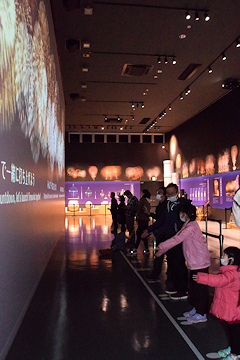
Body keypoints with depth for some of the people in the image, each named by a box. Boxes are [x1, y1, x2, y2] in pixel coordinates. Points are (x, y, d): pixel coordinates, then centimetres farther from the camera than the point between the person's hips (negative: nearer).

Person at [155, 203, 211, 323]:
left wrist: (162, 246, -19)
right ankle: (196, 309, 32)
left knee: (200, 287, 0)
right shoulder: (188, 225, 11)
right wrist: (162, 249, 10)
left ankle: (201, 314, 10)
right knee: (194, 286, 18)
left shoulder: (191, 226, -21)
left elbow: (177, 239, -25)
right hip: (195, 262, 10)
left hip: (200, 262, -10)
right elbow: (177, 238, 13)